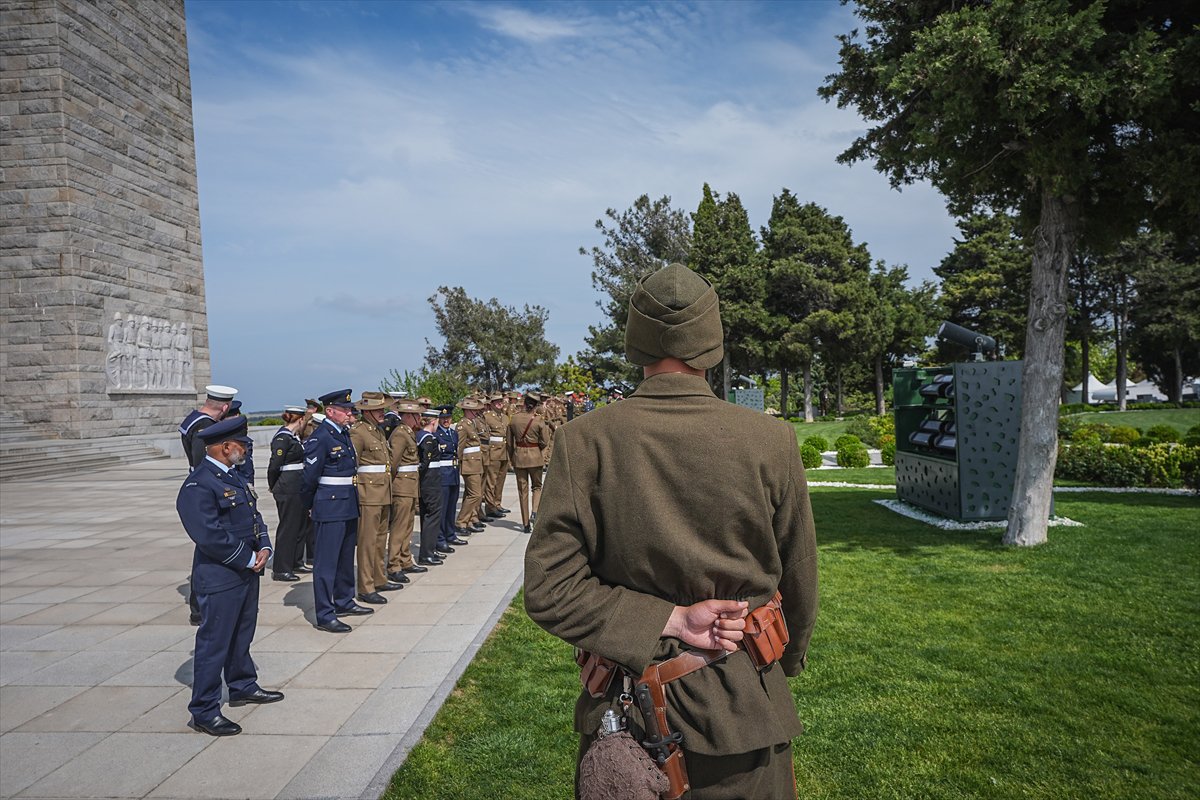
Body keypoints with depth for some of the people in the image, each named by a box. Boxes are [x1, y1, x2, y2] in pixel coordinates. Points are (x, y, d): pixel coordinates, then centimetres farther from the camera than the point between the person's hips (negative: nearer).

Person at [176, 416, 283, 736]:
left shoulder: (232, 476, 11)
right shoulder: (198, 485, -19)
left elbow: (254, 515, 15)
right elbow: (210, 536, -24)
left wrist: (264, 548, -2)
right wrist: (248, 560, -17)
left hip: (246, 572, 9)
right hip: (220, 578, -9)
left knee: (242, 635, 22)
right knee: (214, 642, 0)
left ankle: (243, 686, 39)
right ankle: (204, 711, 11)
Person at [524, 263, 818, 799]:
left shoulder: (583, 440, -14)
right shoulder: (773, 442, -13)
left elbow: (548, 590, -15)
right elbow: (799, 586, 0)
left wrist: (668, 622, -13)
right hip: (744, 711, 0)